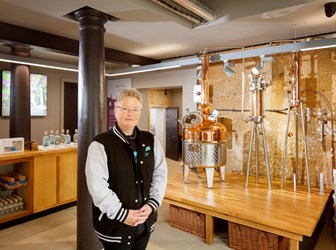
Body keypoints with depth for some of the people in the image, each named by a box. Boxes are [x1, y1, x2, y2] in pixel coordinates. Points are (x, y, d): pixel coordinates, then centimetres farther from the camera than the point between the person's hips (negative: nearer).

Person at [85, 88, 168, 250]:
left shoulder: (150, 140, 2)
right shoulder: (101, 144, -14)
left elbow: (160, 173, 2)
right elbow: (97, 186, -19)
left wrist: (152, 204, -8)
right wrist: (122, 214, -18)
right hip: (114, 225, -4)